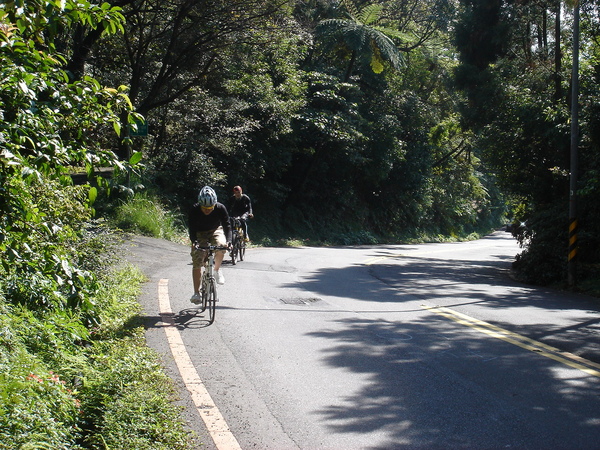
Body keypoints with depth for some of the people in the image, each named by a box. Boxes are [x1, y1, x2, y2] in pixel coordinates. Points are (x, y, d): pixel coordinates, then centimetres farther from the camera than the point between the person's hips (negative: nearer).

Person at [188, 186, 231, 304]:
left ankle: (217, 270, -7)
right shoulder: (194, 210, -26)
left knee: (221, 246, -34)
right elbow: (191, 228, -27)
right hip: (200, 233, 0)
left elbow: (227, 225, -25)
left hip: (215, 231, 0)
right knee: (197, 263, -10)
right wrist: (194, 242, -45)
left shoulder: (220, 208, -25)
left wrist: (228, 241, -42)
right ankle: (196, 293, -2)